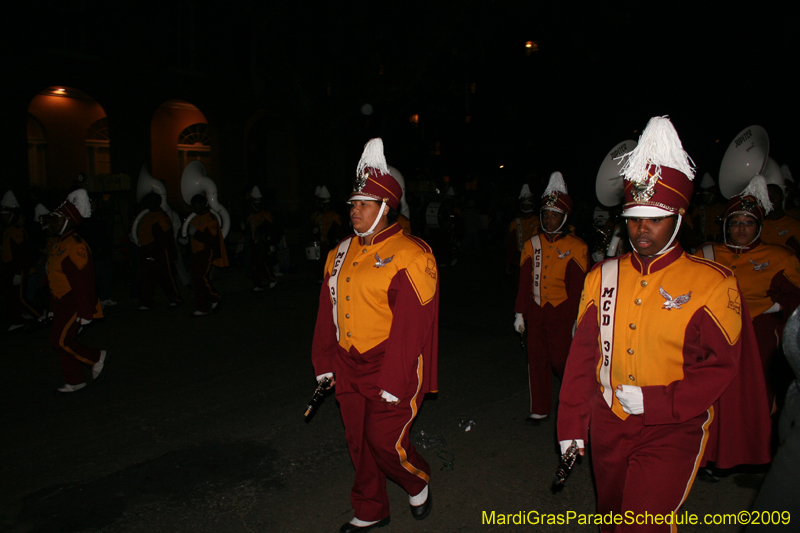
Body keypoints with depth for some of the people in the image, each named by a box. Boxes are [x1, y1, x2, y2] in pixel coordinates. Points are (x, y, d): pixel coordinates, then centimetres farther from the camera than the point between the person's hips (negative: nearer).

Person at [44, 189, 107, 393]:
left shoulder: (75, 246, -19)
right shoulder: (58, 245, 14)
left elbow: (83, 282, -22)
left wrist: (85, 312, -23)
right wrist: (53, 307, 24)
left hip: (74, 305, -10)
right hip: (63, 303, 10)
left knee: (60, 340, -10)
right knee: (63, 341, 11)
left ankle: (97, 357, 9)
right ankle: (74, 381, 19)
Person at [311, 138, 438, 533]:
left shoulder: (409, 256, -15)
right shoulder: (342, 253, 7)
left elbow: (411, 326, -18)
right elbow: (328, 311, 12)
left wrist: (394, 382, -18)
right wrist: (324, 363, 11)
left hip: (393, 368, -6)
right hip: (349, 368, 7)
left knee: (385, 441, 0)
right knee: (358, 442, 16)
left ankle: (418, 484, 33)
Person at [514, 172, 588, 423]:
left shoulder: (576, 247, -5)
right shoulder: (532, 244, 5)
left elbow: (579, 287, -5)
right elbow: (524, 282, 9)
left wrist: (578, 322, -7)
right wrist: (520, 313, 8)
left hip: (562, 313, -4)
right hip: (536, 311, 4)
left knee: (560, 360, -1)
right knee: (537, 360, 8)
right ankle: (540, 409, 22)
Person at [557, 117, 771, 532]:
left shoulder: (712, 283, -9)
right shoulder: (602, 277, 0)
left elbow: (721, 366, -8)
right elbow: (582, 355, 2)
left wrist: (654, 401, -18)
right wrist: (571, 424, 3)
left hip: (673, 431, -4)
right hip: (608, 427, 4)